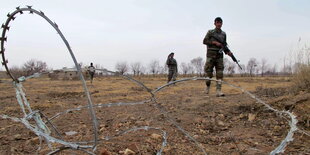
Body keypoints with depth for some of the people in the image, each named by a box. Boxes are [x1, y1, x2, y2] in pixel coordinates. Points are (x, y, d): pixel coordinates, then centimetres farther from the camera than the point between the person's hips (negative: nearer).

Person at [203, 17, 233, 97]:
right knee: (209, 72, -2)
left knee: (220, 74, -4)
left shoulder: (223, 34, 14)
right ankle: (208, 86, 23)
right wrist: (215, 42, -13)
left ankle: (218, 91, -5)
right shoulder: (210, 32, 3)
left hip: (219, 55, 3)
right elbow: (205, 41, -4)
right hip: (211, 55, -3)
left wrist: (227, 52, 1)